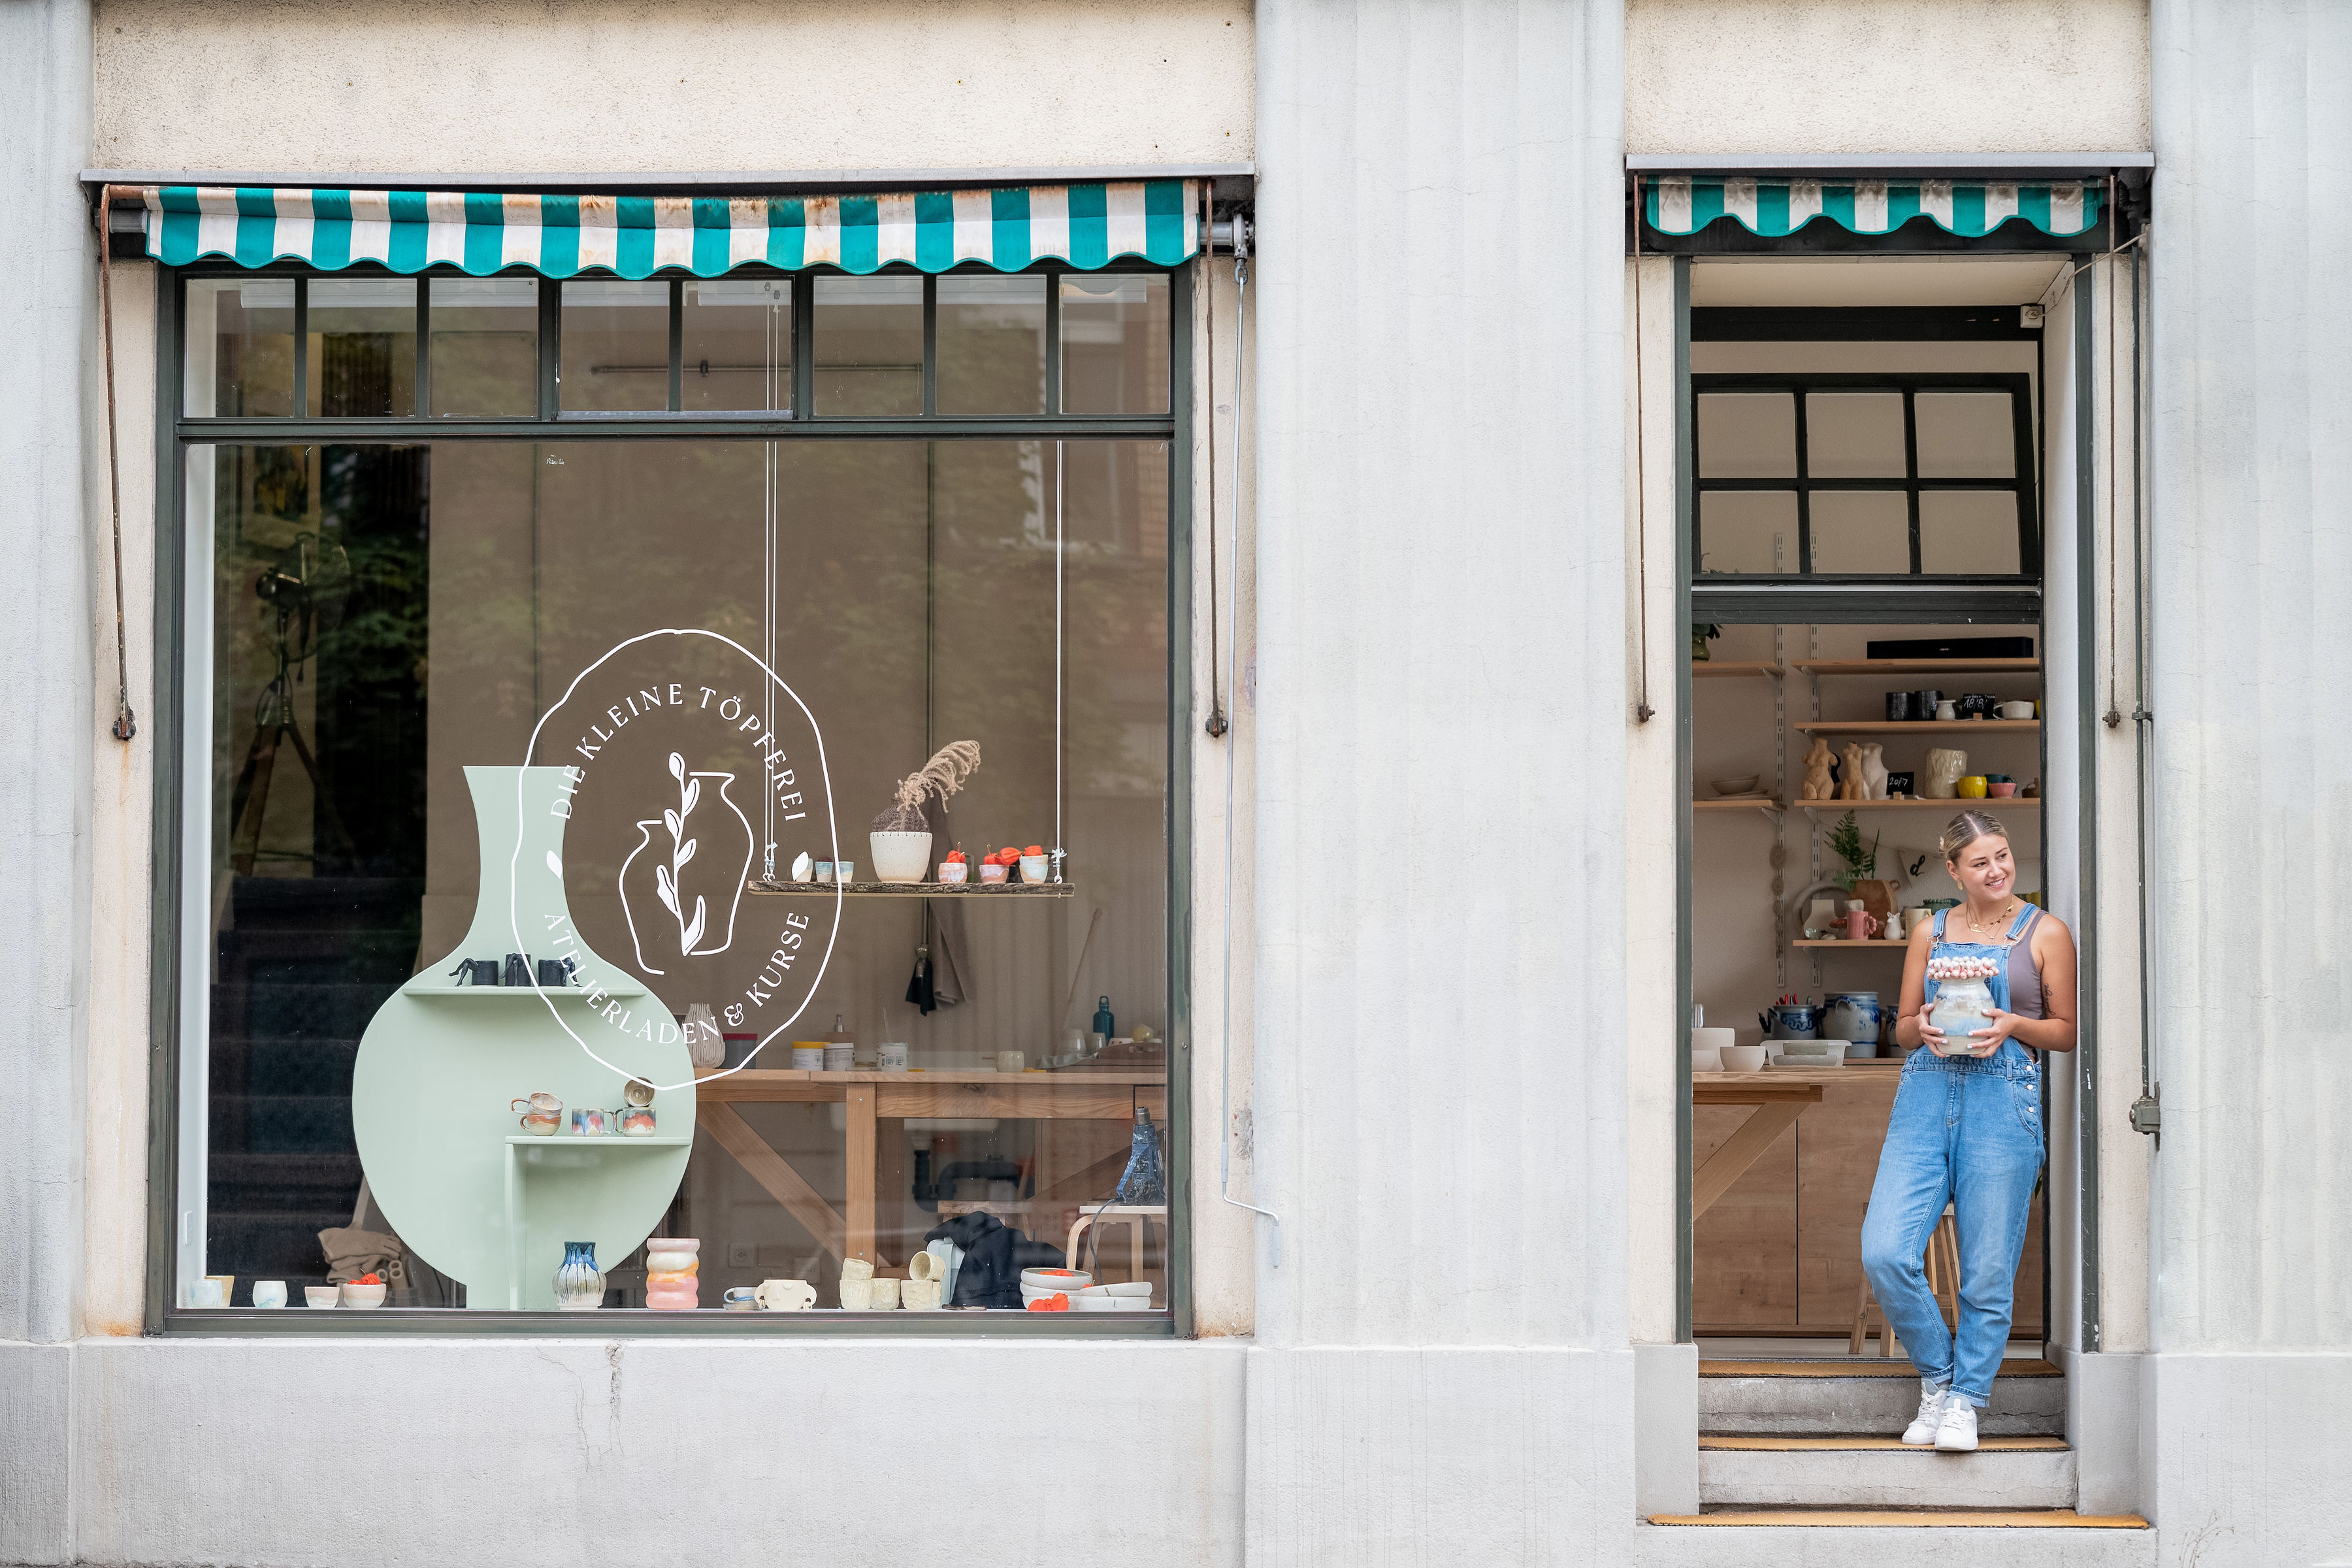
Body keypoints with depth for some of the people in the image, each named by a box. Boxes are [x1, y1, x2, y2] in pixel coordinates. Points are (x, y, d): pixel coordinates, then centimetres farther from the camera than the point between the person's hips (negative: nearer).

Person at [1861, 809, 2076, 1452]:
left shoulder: (2045, 933, 7)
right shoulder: (1932, 931, 14)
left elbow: (2069, 1030, 8)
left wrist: (2013, 1024, -10)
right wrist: (1924, 1026, -5)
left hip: (2003, 1104, -2)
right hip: (1926, 1093, 2)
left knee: (1987, 1272, -1)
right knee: (1884, 1254, -10)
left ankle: (1965, 1401, 15)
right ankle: (1937, 1375, 11)